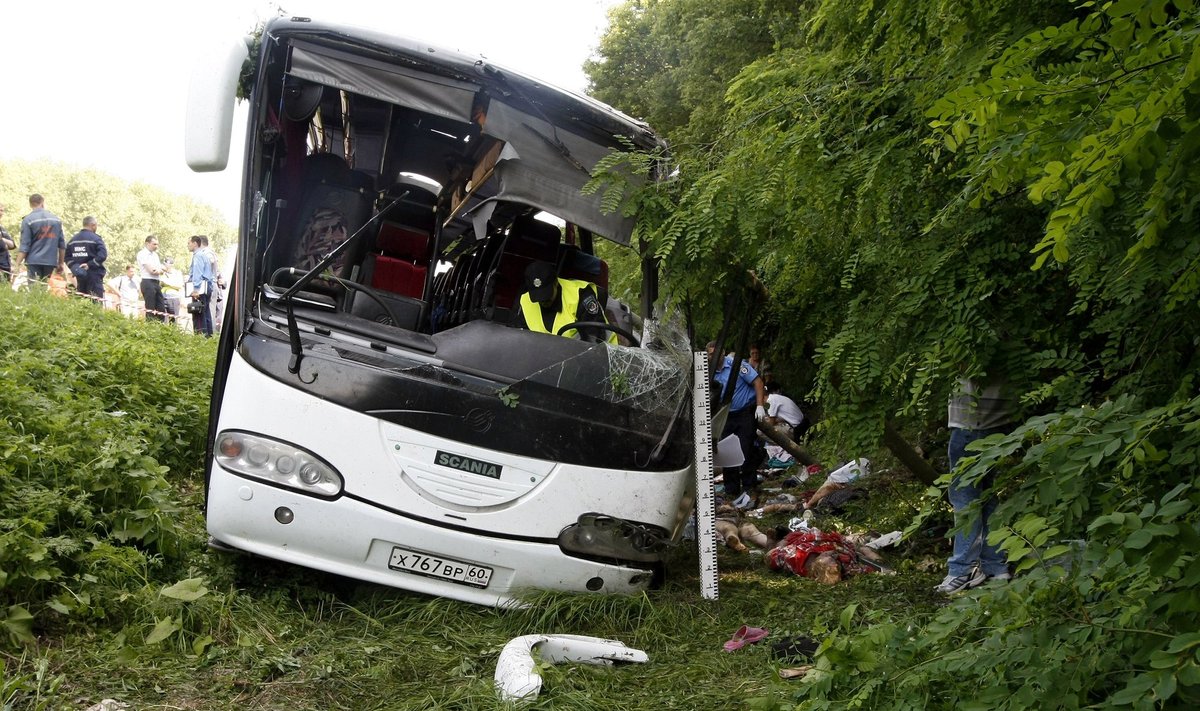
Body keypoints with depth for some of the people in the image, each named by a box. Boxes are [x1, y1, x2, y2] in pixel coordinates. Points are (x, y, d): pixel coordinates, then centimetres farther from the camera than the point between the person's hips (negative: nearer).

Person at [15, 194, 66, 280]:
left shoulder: (28, 220, -3)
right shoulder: (56, 219, 8)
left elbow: (24, 246, -8)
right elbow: (62, 244, 9)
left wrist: (17, 265, -5)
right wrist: (61, 263, 18)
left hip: (34, 261, -3)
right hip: (51, 261, 3)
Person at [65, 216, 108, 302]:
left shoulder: (73, 240, 12)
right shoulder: (95, 238, -9)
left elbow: (67, 257, 14)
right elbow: (102, 255, -21)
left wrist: (74, 267, 7)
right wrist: (90, 265, -15)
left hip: (79, 276, 7)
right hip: (93, 275, -7)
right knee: (97, 300, -9)